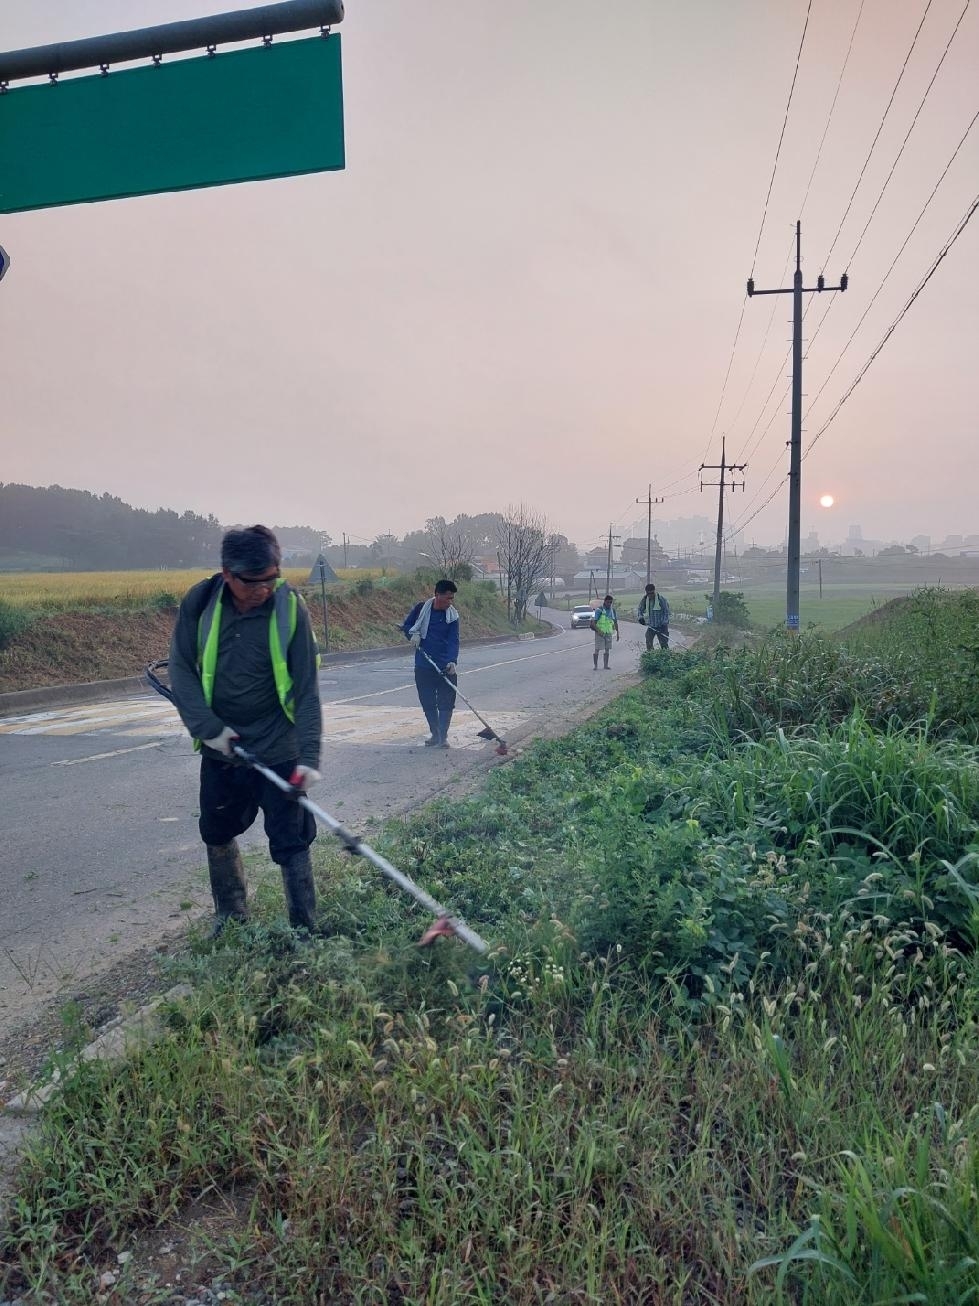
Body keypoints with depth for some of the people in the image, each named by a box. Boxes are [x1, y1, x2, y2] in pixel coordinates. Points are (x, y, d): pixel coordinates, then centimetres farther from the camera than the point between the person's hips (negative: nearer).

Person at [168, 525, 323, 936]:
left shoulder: (290, 608, -16)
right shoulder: (200, 602, -9)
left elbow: (306, 690, -16)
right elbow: (181, 669, -4)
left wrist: (309, 756, -23)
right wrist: (208, 727, -15)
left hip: (278, 749, -3)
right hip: (220, 747, 4)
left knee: (290, 843, 0)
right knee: (217, 833, 18)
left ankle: (305, 930, 14)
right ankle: (230, 916, 40)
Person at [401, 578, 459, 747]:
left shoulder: (452, 616, -2)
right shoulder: (421, 608, -1)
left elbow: (454, 641, -7)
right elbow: (406, 626, 11)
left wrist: (452, 661, -22)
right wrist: (412, 634, -12)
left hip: (446, 667, -1)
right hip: (423, 665, 1)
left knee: (446, 703, -3)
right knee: (427, 702, 9)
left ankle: (443, 736, 5)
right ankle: (435, 733, 24)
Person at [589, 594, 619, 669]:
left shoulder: (612, 610, 6)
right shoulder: (599, 610, -11)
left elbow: (615, 622, 14)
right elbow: (594, 622, -14)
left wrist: (617, 632, 10)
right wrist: (598, 631, -25)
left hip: (608, 632, 5)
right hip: (600, 632, -5)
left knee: (607, 649, 7)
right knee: (597, 649, -3)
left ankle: (606, 665, 13)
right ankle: (596, 665, 3)